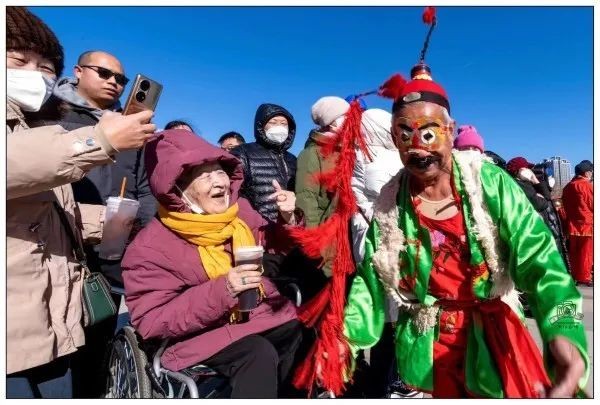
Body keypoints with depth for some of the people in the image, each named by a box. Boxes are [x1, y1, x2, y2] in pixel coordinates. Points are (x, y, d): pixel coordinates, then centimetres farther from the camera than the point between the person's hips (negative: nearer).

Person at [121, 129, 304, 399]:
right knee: (260, 354, -31)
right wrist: (222, 290, -29)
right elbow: (150, 322, -17)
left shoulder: (238, 209, -1)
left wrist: (287, 219, -9)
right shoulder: (152, 246, -14)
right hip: (203, 334, -6)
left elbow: (274, 245, 15)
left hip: (258, 314, 6)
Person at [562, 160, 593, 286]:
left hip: (572, 224, 6)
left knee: (574, 252, 11)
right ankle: (584, 277, 7)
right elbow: (593, 205, -8)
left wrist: (571, 217, 16)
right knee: (586, 252, 2)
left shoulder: (567, 187, 8)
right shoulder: (587, 186, -12)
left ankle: (575, 275, 18)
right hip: (587, 224, -6)